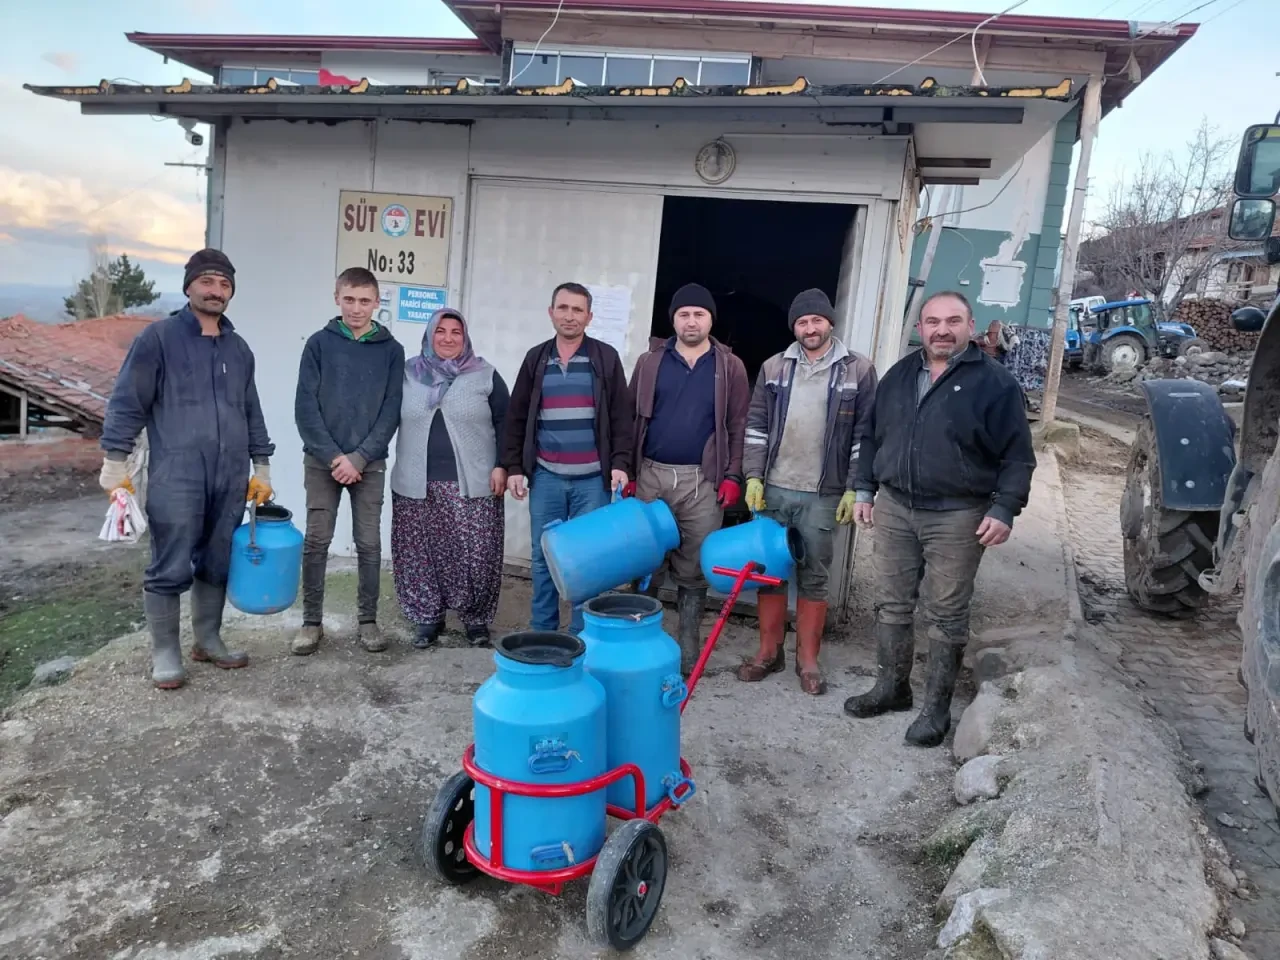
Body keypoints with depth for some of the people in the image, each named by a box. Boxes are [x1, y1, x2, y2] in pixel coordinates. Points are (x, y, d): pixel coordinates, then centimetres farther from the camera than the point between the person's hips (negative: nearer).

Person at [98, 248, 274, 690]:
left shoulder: (239, 349, 15)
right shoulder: (159, 337, -1)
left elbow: (252, 413, 20)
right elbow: (127, 402, -3)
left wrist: (261, 467, 18)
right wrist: (115, 461, -7)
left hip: (230, 478, 5)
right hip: (176, 477, -5)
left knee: (218, 564, 12)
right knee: (171, 570, -1)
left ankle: (208, 640, 27)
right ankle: (165, 653, 14)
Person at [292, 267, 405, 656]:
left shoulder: (391, 350, 3)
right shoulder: (319, 344, 2)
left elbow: (391, 411, -2)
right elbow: (305, 407, -3)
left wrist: (359, 457, -11)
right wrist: (333, 456, -13)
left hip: (370, 462, 0)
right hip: (322, 460, 0)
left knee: (369, 544, 4)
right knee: (316, 542, 3)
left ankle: (367, 620, 16)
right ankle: (312, 621, 14)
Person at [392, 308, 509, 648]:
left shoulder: (486, 376, 3)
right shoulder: (408, 374, 8)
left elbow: (505, 424, 3)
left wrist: (501, 466, -6)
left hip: (472, 485, -2)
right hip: (417, 485, 2)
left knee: (475, 555, -3)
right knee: (421, 554, 6)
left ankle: (477, 619, 14)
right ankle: (428, 618, 20)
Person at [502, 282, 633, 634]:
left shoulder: (606, 358, 2)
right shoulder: (536, 359, 9)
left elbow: (622, 416, 1)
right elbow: (516, 417, 11)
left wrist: (620, 463, -8)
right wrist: (513, 467, 5)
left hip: (592, 479, -2)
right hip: (545, 477, 3)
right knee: (543, 557, 9)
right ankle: (542, 633, 21)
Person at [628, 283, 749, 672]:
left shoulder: (730, 367, 4)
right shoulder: (650, 362, 7)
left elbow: (739, 426, 3)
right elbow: (633, 419, 7)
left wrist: (733, 476, -5)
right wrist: (628, 470, 2)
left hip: (702, 481, -1)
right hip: (651, 475, 1)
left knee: (694, 568, 6)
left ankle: (688, 646, 17)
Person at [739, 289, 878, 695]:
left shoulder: (858, 369, -2)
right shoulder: (774, 367, 5)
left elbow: (864, 435, -3)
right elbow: (756, 425, 6)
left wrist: (854, 489, -7)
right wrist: (753, 477, -1)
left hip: (824, 494, -2)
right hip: (774, 488, 3)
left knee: (814, 577, 7)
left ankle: (808, 659, 18)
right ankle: (770, 651, 22)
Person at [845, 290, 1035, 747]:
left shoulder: (995, 382, -6)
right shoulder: (899, 375, 9)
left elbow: (1017, 457, -6)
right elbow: (873, 437, 16)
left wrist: (1003, 509, -15)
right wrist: (864, 489, 12)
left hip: (958, 517, -4)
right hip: (894, 509, 5)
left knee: (946, 616, 4)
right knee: (892, 605, 12)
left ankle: (937, 706, 17)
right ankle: (892, 686, 29)